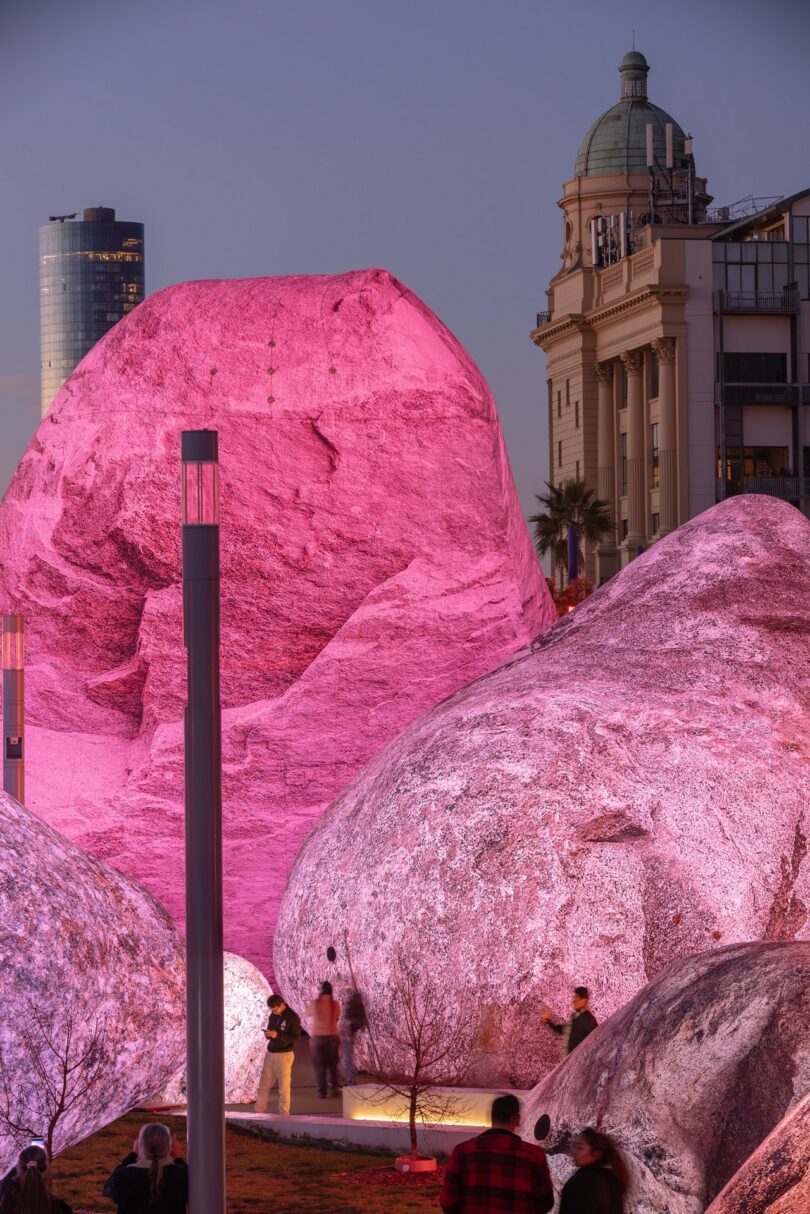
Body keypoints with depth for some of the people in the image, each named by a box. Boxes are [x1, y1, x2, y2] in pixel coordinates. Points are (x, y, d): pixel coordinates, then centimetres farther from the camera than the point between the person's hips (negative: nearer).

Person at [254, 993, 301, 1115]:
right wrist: (268, 1034, -3)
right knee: (264, 1084, 6)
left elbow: (295, 1037, -13)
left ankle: (283, 1114, 2)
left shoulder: (293, 1017, -9)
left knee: (284, 1086, -3)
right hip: (271, 1053, 6)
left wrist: (277, 1035, -22)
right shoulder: (273, 1016, 12)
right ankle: (259, 1112, 10)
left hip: (285, 1054, -6)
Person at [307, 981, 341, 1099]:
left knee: (319, 1066, 5)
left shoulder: (315, 1003, -8)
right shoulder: (335, 1004, -5)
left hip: (317, 1037, -1)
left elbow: (308, 1013, 10)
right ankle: (334, 1089, 11)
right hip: (332, 1036, 1)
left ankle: (322, 1092, 1)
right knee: (332, 1065, 16)